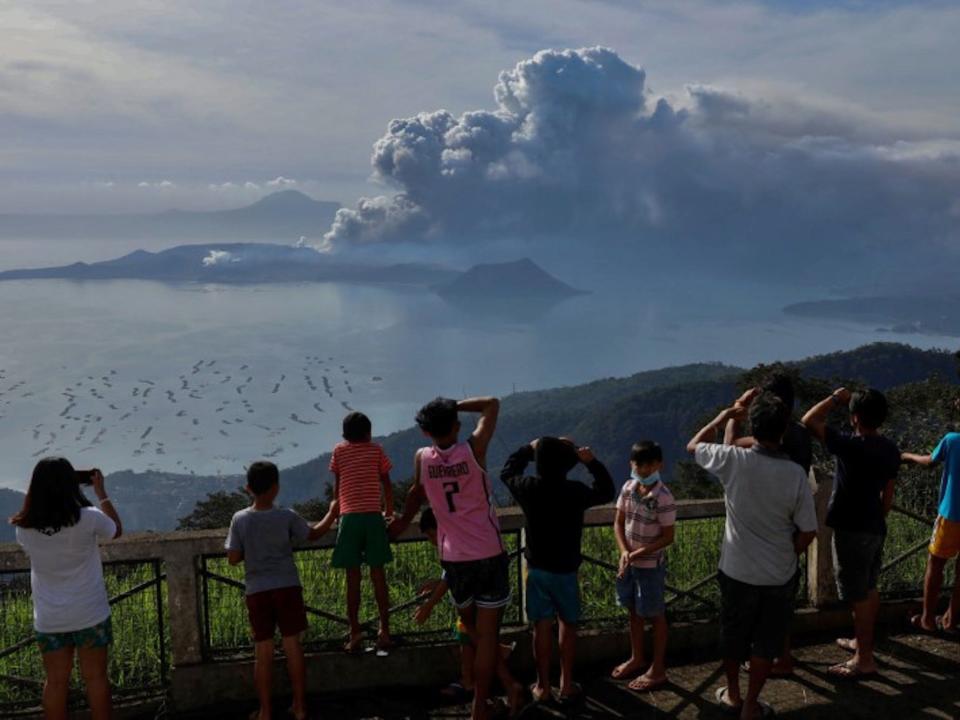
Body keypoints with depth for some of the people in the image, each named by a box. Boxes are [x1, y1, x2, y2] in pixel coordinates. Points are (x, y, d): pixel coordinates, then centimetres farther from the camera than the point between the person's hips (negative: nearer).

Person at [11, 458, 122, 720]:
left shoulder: (24, 529, -10)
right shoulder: (88, 519, -18)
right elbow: (116, 530, 3)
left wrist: (42, 488, 11)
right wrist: (101, 493, 10)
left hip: (48, 619, 2)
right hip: (90, 614, -2)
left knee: (55, 682, 12)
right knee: (96, 678, 10)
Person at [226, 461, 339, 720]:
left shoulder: (240, 519, -6)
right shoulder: (287, 517, -7)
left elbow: (233, 558, -4)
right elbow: (314, 533, 9)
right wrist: (332, 513, 24)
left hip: (257, 591, 1)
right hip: (287, 587, 0)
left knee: (263, 651, 7)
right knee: (292, 645, 9)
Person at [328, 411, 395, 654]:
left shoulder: (339, 451, 8)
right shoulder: (376, 450, 8)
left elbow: (337, 486, 13)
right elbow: (387, 484, 11)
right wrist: (389, 511, 23)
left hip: (349, 517, 0)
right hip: (373, 516, 0)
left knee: (353, 579, 3)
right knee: (378, 576, 5)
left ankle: (355, 633, 2)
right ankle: (384, 632, 5)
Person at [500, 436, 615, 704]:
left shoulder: (528, 488, -11)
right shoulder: (575, 492, -17)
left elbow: (507, 471, 11)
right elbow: (606, 491, 1)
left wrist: (529, 448, 14)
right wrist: (592, 462, -3)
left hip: (536, 568, 2)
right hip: (566, 570, -2)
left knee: (542, 626, 8)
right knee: (568, 625, 13)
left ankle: (543, 686, 15)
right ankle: (567, 685, 17)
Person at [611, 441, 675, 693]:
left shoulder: (664, 498, -22)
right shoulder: (628, 488, -4)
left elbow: (667, 538, -18)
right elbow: (618, 523, 2)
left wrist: (637, 554, -22)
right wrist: (624, 552, -13)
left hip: (651, 565, -6)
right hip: (629, 562, 6)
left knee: (655, 616, 8)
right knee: (634, 612, 20)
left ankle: (657, 670, 20)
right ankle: (637, 659, 38)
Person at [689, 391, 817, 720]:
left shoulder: (733, 460, -18)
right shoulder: (795, 473, -17)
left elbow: (693, 445, 3)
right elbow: (807, 532, -10)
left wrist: (730, 412, 5)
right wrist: (787, 556, 8)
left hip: (737, 571, 0)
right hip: (780, 576, 0)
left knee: (733, 638, 21)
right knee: (766, 643, 17)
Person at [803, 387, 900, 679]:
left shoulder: (851, 445, -22)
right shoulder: (890, 450, 2)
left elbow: (809, 421, -21)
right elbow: (888, 493, 11)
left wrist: (835, 398, -10)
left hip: (852, 530, -8)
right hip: (875, 528, 8)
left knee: (858, 596, 0)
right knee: (869, 590, 21)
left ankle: (864, 660, 6)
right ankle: (863, 642, 36)